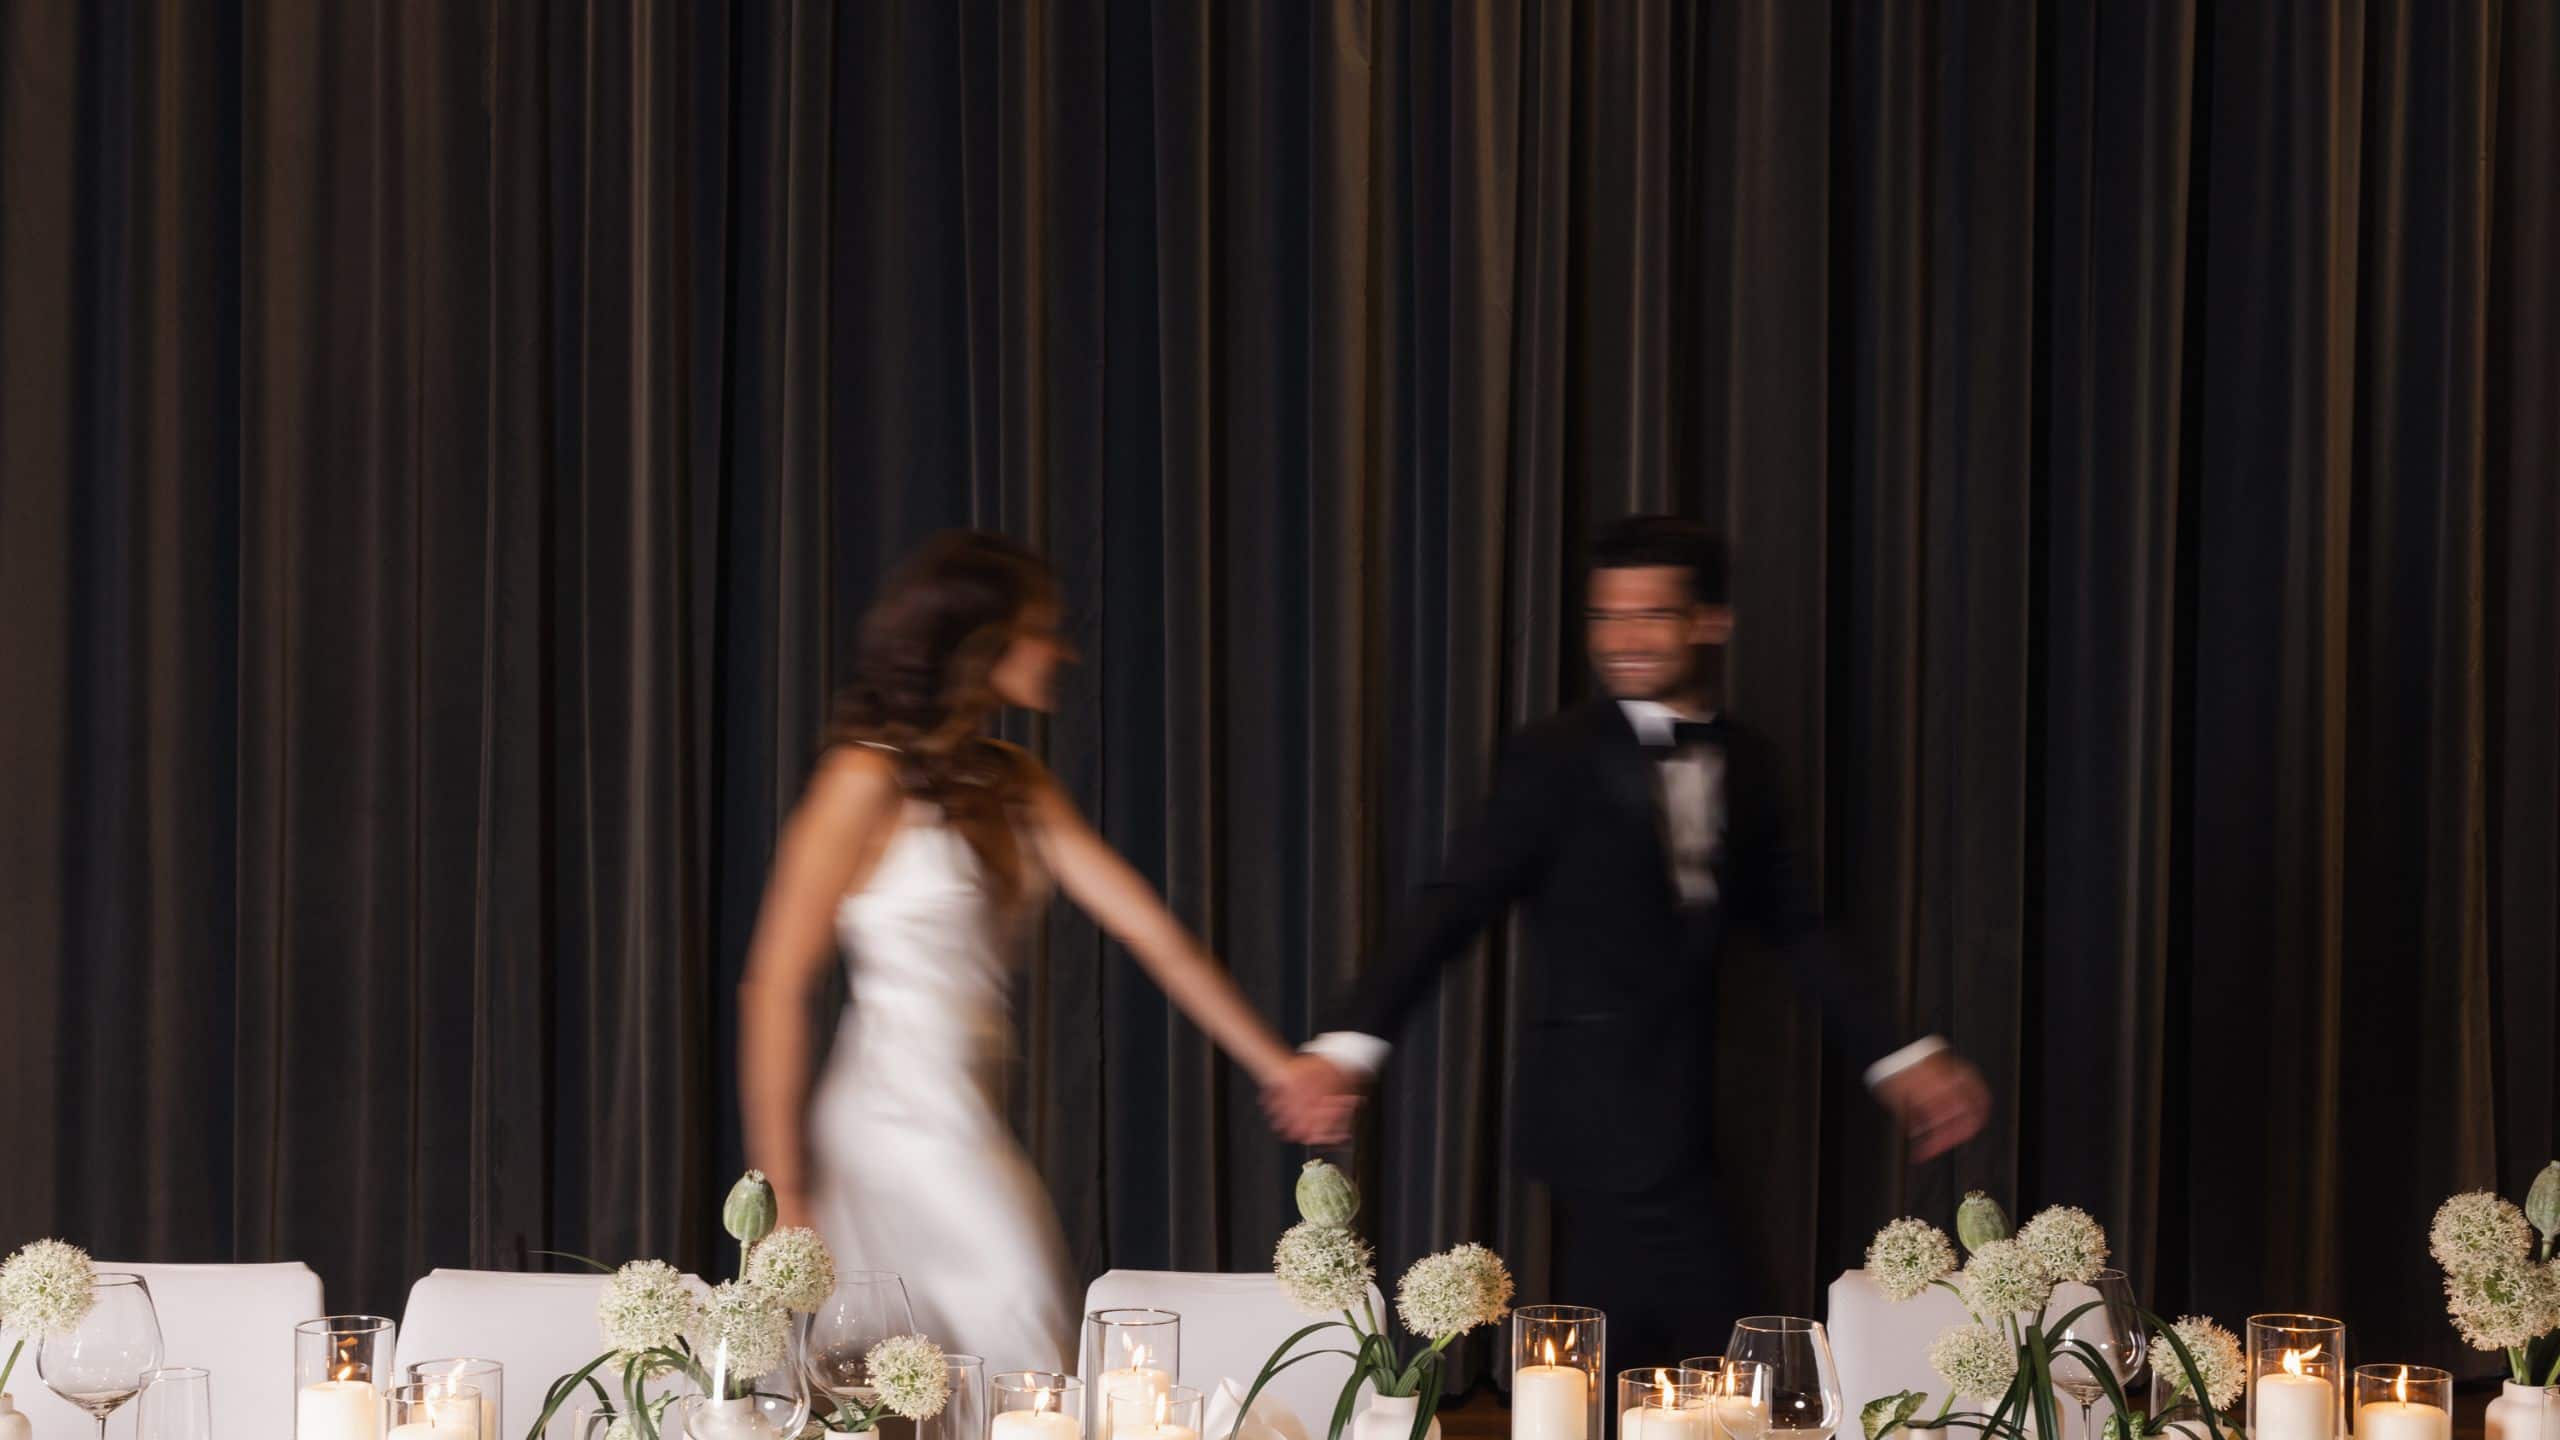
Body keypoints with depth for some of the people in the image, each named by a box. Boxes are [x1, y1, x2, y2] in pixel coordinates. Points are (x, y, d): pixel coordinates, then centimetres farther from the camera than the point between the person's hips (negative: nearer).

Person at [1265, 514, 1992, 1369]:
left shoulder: (1743, 763, 10)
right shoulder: (1558, 760, -9)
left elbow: (1789, 930, 16)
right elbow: (1453, 905, -14)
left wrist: (1898, 1057, 12)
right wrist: (1352, 1044, -25)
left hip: (1681, 1109, 6)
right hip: (1606, 1107, -6)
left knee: (1615, 1368, 10)